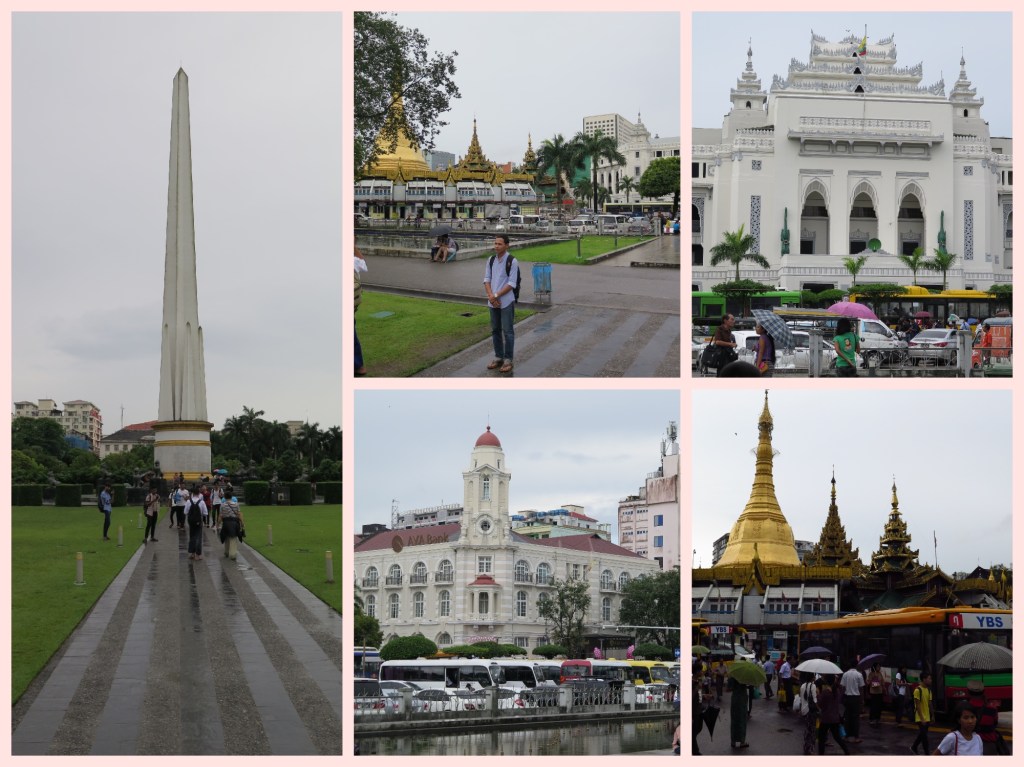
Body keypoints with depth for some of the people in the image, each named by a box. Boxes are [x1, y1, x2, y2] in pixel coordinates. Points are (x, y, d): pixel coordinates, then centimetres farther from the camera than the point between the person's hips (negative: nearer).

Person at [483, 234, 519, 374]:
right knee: (495, 330, 13)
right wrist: (491, 296, -8)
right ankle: (498, 357, 23)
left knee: (507, 331, -3)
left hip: (506, 302, -6)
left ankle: (508, 360, 2)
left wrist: (496, 295, -16)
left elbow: (512, 283, -13)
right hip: (493, 302, 6)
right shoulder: (491, 260, 8)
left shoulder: (512, 261, -10)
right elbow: (487, 279, 8)